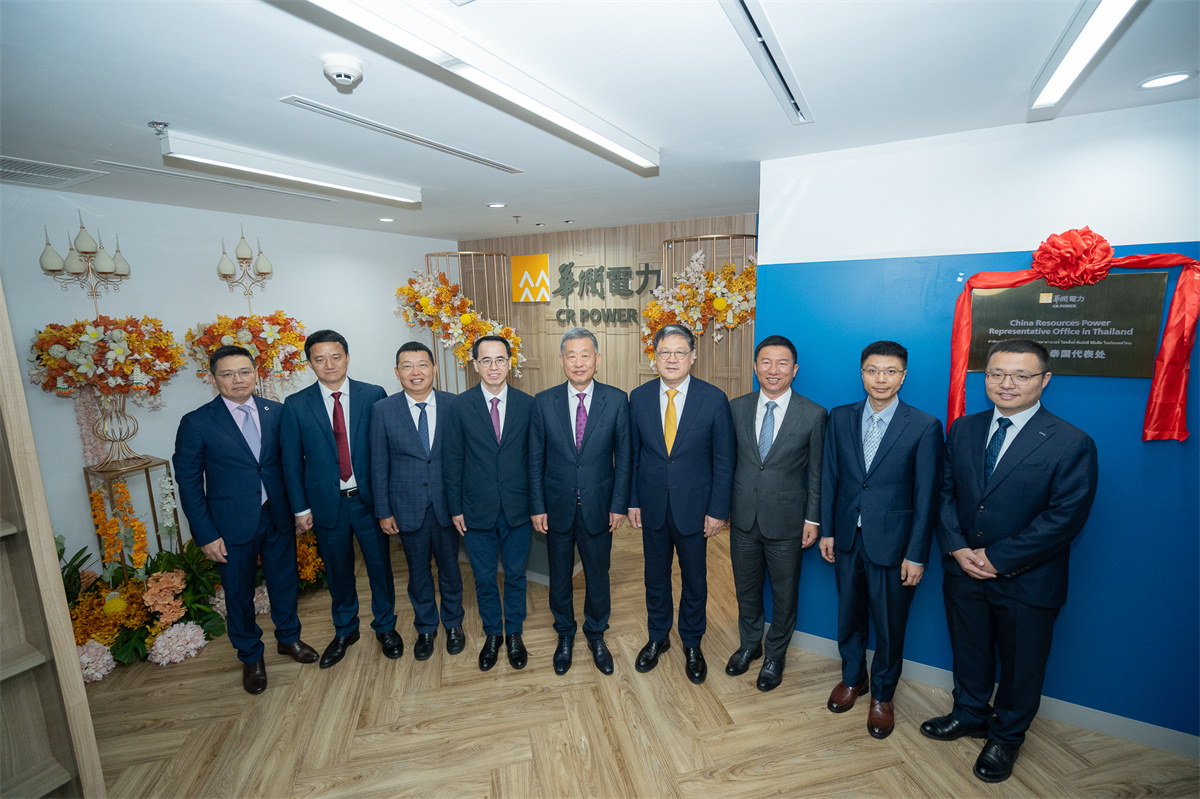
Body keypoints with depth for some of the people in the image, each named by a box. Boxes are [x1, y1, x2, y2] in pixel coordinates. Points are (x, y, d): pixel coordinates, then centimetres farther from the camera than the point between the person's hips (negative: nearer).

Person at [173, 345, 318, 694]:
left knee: (284, 581, 18)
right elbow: (188, 483, -6)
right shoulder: (196, 423, -9)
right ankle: (251, 657, 38)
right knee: (239, 594, 15)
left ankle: (288, 637, 44)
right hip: (232, 525, -2)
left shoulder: (276, 412, -1)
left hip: (278, 517, 2)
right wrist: (206, 535, -9)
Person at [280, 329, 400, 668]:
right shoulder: (296, 405, -2)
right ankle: (345, 630, 41)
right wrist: (301, 508, 0)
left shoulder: (374, 395, -5)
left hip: (369, 499, -1)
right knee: (338, 571, 17)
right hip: (326, 503, 1)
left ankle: (385, 626, 35)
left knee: (380, 565, 12)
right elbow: (292, 462, 2)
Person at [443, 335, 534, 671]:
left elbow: (535, 457, 0)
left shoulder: (527, 404, -4)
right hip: (477, 510, 0)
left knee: (515, 576, 16)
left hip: (518, 508, 0)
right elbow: (452, 461, -2)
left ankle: (514, 634, 38)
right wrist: (455, 507, -2)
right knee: (484, 578, 16)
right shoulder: (460, 406, -6)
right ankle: (492, 634, 39)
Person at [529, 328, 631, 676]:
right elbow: (536, 459, -1)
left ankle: (596, 636, 41)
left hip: (598, 507, 0)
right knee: (560, 576, 17)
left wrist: (619, 505, -5)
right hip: (557, 507, 1)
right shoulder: (544, 402, -5)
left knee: (598, 575, 15)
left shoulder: (616, 400, -7)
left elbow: (623, 456, -3)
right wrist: (537, 506, -3)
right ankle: (565, 636, 42)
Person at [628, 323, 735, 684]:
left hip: (694, 507, -2)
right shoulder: (639, 397, -3)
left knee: (695, 582, 15)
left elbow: (724, 460, -7)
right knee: (655, 577, 18)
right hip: (652, 506, 2)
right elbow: (632, 453, 3)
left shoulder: (714, 399, -11)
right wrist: (632, 501, 2)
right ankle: (658, 638, 42)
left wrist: (718, 510, -8)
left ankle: (692, 645, 40)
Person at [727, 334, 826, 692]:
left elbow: (816, 473, -4)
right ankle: (749, 644, 44)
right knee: (746, 588, 19)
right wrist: (723, 506, 4)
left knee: (784, 593, 16)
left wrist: (813, 520, -4)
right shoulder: (737, 408, -2)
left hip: (786, 520, -2)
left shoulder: (813, 414, -9)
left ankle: (775, 655, 40)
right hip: (743, 517, 2)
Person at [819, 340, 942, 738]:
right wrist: (826, 530, 3)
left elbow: (926, 496, -9)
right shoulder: (840, 418, -1)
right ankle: (852, 678, 43)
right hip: (847, 538, 3)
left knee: (890, 625, 13)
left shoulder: (925, 427, -10)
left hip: (891, 542, -3)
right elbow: (830, 477, 3)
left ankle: (882, 695, 37)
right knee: (849, 615, 19)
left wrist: (917, 555, -10)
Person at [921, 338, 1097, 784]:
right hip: (964, 572, 4)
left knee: (1020, 665, 17)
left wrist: (997, 558, -18)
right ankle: (970, 714, 46)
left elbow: (1064, 518, -17)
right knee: (968, 651, 22)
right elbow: (945, 492, 2)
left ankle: (1007, 737, 42)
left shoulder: (1072, 444, -14)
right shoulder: (962, 430, 0)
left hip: (1026, 583, -3)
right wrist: (957, 548, -9)